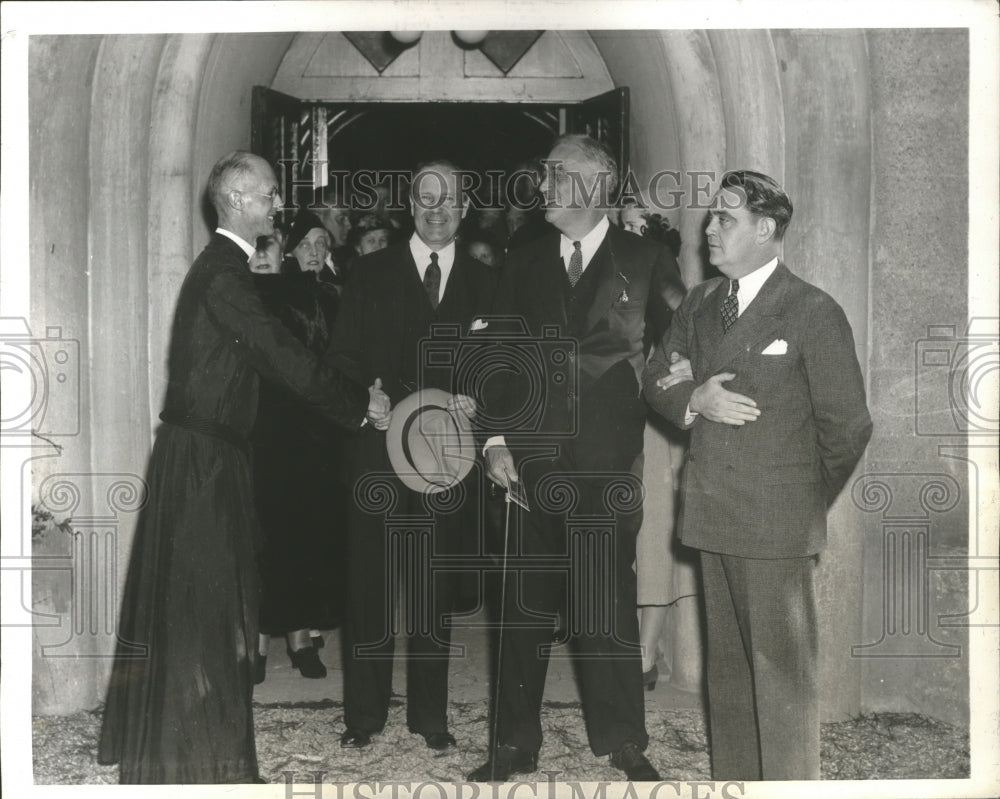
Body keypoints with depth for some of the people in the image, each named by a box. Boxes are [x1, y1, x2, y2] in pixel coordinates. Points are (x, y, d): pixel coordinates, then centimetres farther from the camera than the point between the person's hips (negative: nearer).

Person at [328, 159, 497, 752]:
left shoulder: (483, 282, 11)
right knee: (371, 584, 3)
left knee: (436, 590, 7)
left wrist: (475, 410, -10)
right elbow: (346, 357, 3)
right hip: (380, 448, -1)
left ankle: (431, 714, 18)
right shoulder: (372, 273, 7)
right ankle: (365, 712, 16)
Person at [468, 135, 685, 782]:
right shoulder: (524, 264, 11)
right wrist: (495, 439, 0)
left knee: (609, 607, 4)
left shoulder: (646, 262, 2)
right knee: (524, 606, 8)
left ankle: (626, 746, 20)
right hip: (528, 462, 3)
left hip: (606, 467, -3)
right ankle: (515, 745, 21)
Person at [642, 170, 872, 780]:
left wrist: (810, 501, 4)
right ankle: (732, 779, 27)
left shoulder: (815, 312, -7)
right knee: (727, 662, 15)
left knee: (783, 671, -1)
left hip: (778, 523, -6)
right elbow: (656, 380, 14)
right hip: (712, 515, 6)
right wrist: (694, 400, -8)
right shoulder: (700, 303, 12)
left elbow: (849, 426, -5)